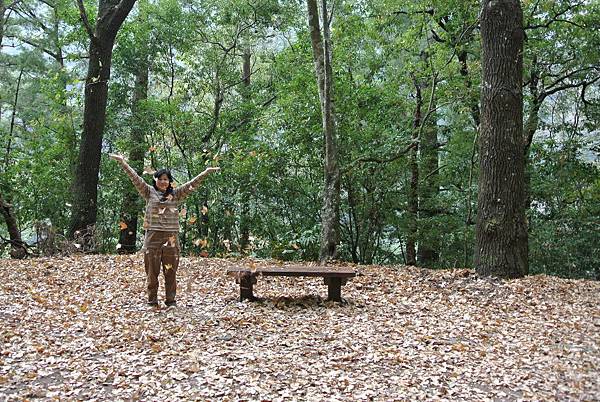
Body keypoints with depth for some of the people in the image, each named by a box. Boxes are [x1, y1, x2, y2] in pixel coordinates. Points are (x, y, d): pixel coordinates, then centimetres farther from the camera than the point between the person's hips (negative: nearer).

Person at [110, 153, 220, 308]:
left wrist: (206, 172, 1)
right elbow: (135, 177, 5)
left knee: (171, 271, 4)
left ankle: (171, 300, 12)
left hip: (171, 237, 1)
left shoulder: (176, 194, 11)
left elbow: (192, 183, 7)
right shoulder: (149, 192, 9)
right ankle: (152, 300, 13)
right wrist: (122, 162, 0)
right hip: (153, 236, -1)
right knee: (152, 270, 4)